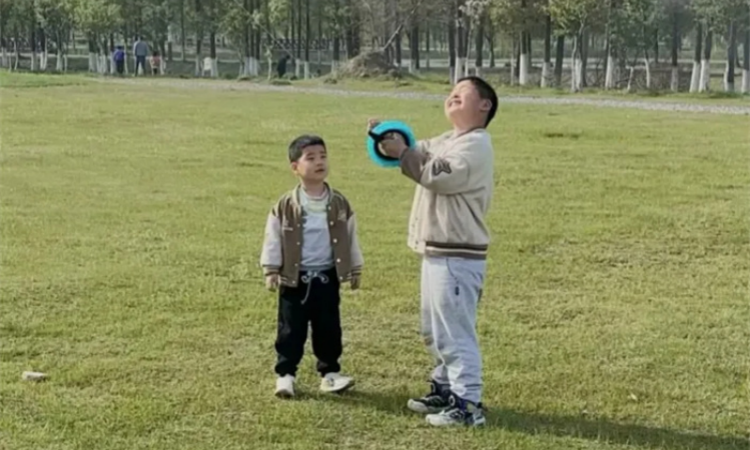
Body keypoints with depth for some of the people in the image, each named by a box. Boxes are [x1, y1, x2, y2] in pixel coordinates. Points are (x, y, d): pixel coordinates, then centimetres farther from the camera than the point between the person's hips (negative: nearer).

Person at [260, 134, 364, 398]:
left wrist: (355, 270, 10)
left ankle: (330, 373, 21)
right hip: (295, 278, -2)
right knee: (291, 330, 5)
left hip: (327, 277, 2)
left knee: (329, 329, 9)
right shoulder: (286, 206, -7)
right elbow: (273, 239, -2)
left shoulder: (340, 204, 0)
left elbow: (351, 238, 8)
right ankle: (285, 374, 15)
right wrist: (271, 271, -6)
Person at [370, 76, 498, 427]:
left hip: (457, 257, -10)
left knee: (454, 332, -9)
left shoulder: (476, 144, -12)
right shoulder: (446, 141, 19)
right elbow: (415, 156, 18)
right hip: (438, 253, 10)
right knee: (435, 331, 20)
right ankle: (446, 390, 32)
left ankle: (468, 405, -5)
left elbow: (437, 175, -23)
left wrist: (401, 152, -15)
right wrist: (387, 138, -2)